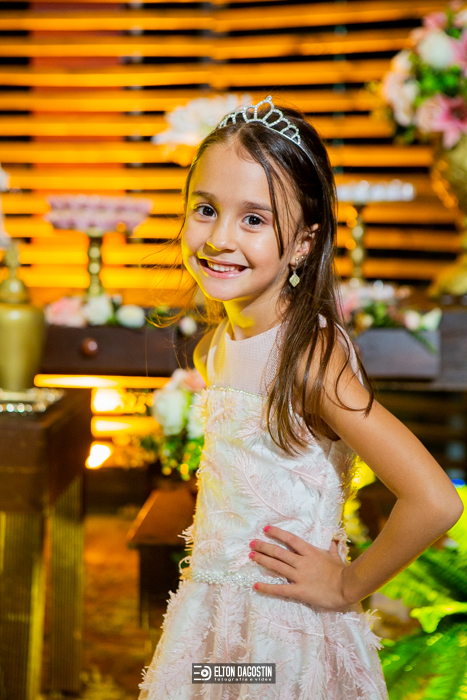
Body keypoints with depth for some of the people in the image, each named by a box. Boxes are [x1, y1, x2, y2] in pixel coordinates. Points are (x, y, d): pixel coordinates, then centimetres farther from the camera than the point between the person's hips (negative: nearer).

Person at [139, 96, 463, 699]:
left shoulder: (311, 356, -24)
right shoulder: (213, 349, -1)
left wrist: (347, 585, -17)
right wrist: (209, 542, 5)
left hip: (288, 629, -6)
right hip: (210, 610, 6)